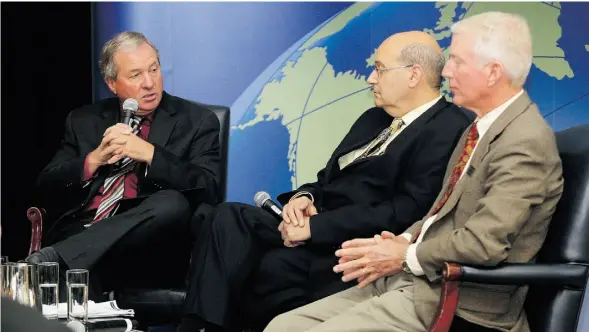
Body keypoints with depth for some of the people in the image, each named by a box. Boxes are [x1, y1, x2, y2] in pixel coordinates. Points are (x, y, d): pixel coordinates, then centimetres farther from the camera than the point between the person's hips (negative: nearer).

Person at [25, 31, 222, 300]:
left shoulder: (197, 121, 10)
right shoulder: (84, 121, 19)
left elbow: (207, 192, -2)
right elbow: (47, 190, 13)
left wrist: (150, 154, -13)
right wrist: (94, 159, -4)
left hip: (148, 247, 1)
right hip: (79, 236, 0)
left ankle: (55, 258, -38)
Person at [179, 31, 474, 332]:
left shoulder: (449, 130, -8)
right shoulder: (374, 118, 21)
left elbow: (406, 212, -18)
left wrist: (315, 226, -18)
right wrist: (304, 197, -2)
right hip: (317, 227, 8)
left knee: (274, 266, -32)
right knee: (228, 218, -15)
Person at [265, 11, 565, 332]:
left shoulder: (526, 141, -16)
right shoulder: (482, 127, 16)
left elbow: (484, 242, -23)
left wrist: (406, 256, -10)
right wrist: (405, 240, 2)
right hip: (414, 277, 9)